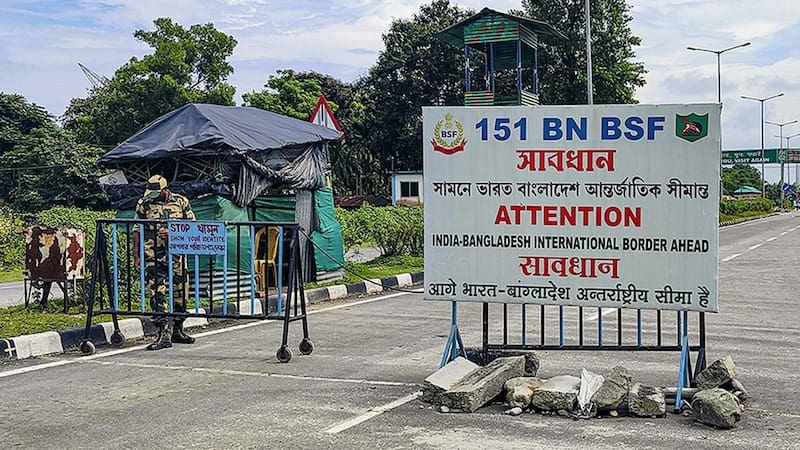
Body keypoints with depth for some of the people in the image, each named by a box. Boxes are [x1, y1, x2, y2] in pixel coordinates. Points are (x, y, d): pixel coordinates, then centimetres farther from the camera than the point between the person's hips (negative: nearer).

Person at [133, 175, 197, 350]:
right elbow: (137, 231, 6)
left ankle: (177, 330, 23)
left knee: (180, 293, 8)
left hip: (177, 255, 2)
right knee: (157, 294, -11)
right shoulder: (144, 204, 5)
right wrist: (136, 255, -1)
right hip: (153, 257, -2)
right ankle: (164, 334, -13)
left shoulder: (181, 202, 6)